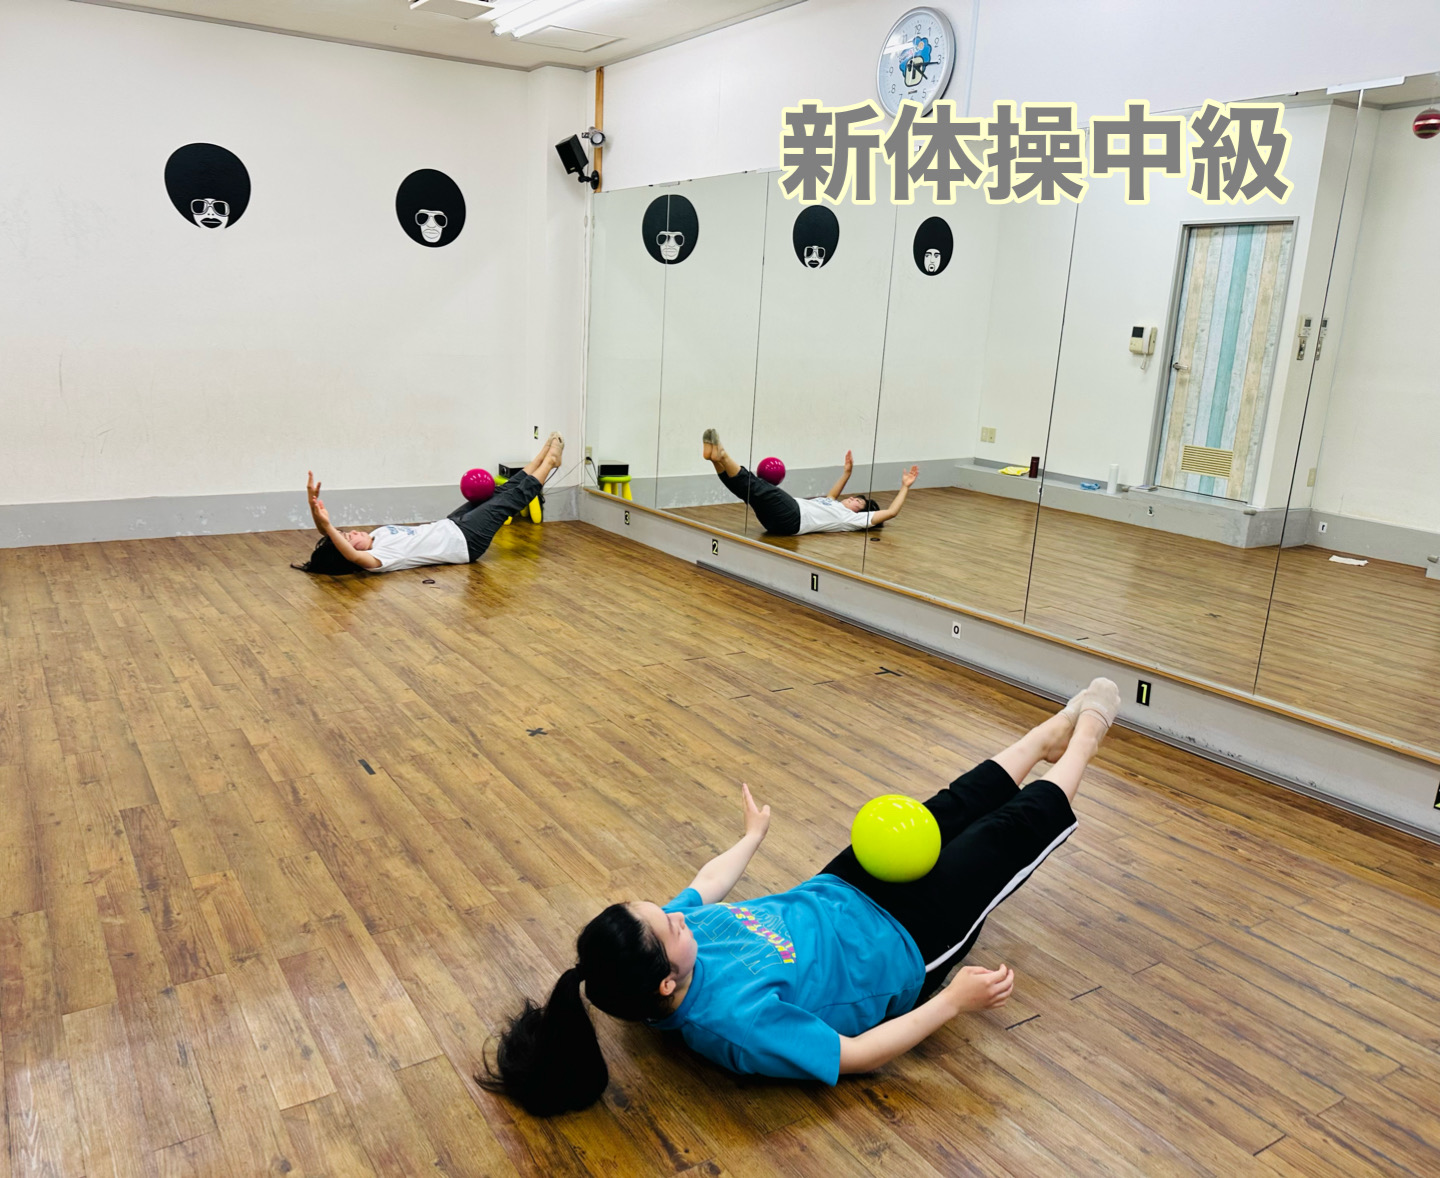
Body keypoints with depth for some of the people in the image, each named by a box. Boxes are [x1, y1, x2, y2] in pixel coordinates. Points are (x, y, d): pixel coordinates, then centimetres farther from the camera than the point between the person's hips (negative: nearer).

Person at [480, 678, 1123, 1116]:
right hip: (901, 945, -6)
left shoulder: (663, 948, -18)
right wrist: (955, 999, -22)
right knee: (1013, 829, 4)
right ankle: (1083, 737, 33)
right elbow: (855, 1056, -28)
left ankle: (1052, 735, 43)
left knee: (951, 809, 17)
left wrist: (753, 835, 22)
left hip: (829, 895, 6)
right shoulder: (737, 1017, -40)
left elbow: (707, 884, 4)